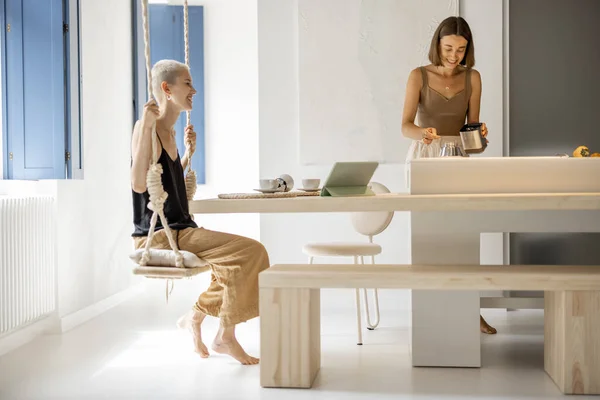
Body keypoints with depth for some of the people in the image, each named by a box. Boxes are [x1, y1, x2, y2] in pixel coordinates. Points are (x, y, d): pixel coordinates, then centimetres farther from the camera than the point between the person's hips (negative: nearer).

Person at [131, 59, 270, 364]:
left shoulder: (168, 132, 16)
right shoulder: (146, 127, -11)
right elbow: (138, 183, -25)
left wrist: (187, 154, 20)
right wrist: (145, 127, -27)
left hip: (178, 231, 10)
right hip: (156, 236, -10)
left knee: (245, 255, 16)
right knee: (250, 252, -17)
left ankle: (195, 316, 17)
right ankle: (225, 336, -4)